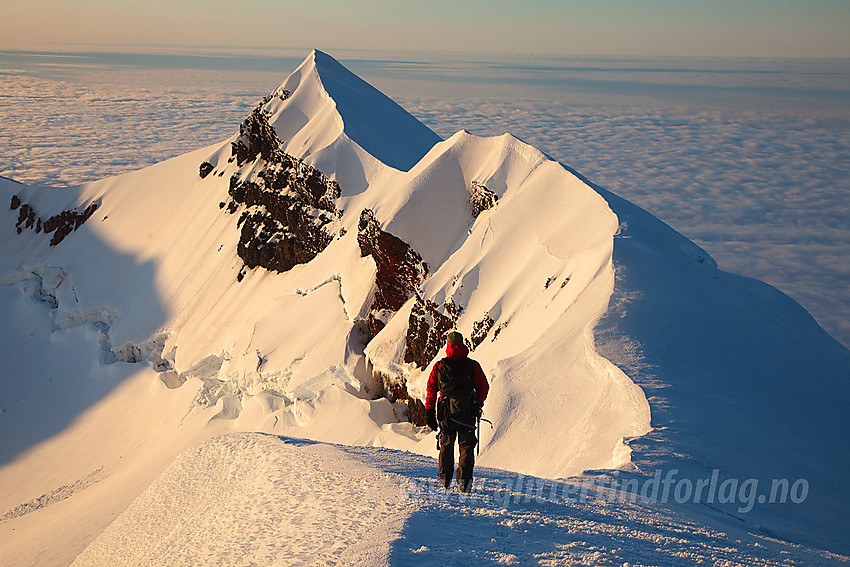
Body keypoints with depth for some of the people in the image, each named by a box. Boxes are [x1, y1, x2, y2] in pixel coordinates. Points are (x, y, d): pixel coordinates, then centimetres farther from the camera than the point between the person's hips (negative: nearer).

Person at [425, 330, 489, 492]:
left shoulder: (439, 366, 0)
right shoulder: (473, 366, -2)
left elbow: (431, 389, 3)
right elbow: (484, 388, 5)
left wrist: (430, 412, 10)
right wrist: (478, 405, 22)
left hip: (445, 413, 1)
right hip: (467, 414, -1)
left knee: (446, 445, 17)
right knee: (466, 446, 6)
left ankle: (445, 478, 22)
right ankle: (464, 478, -8)